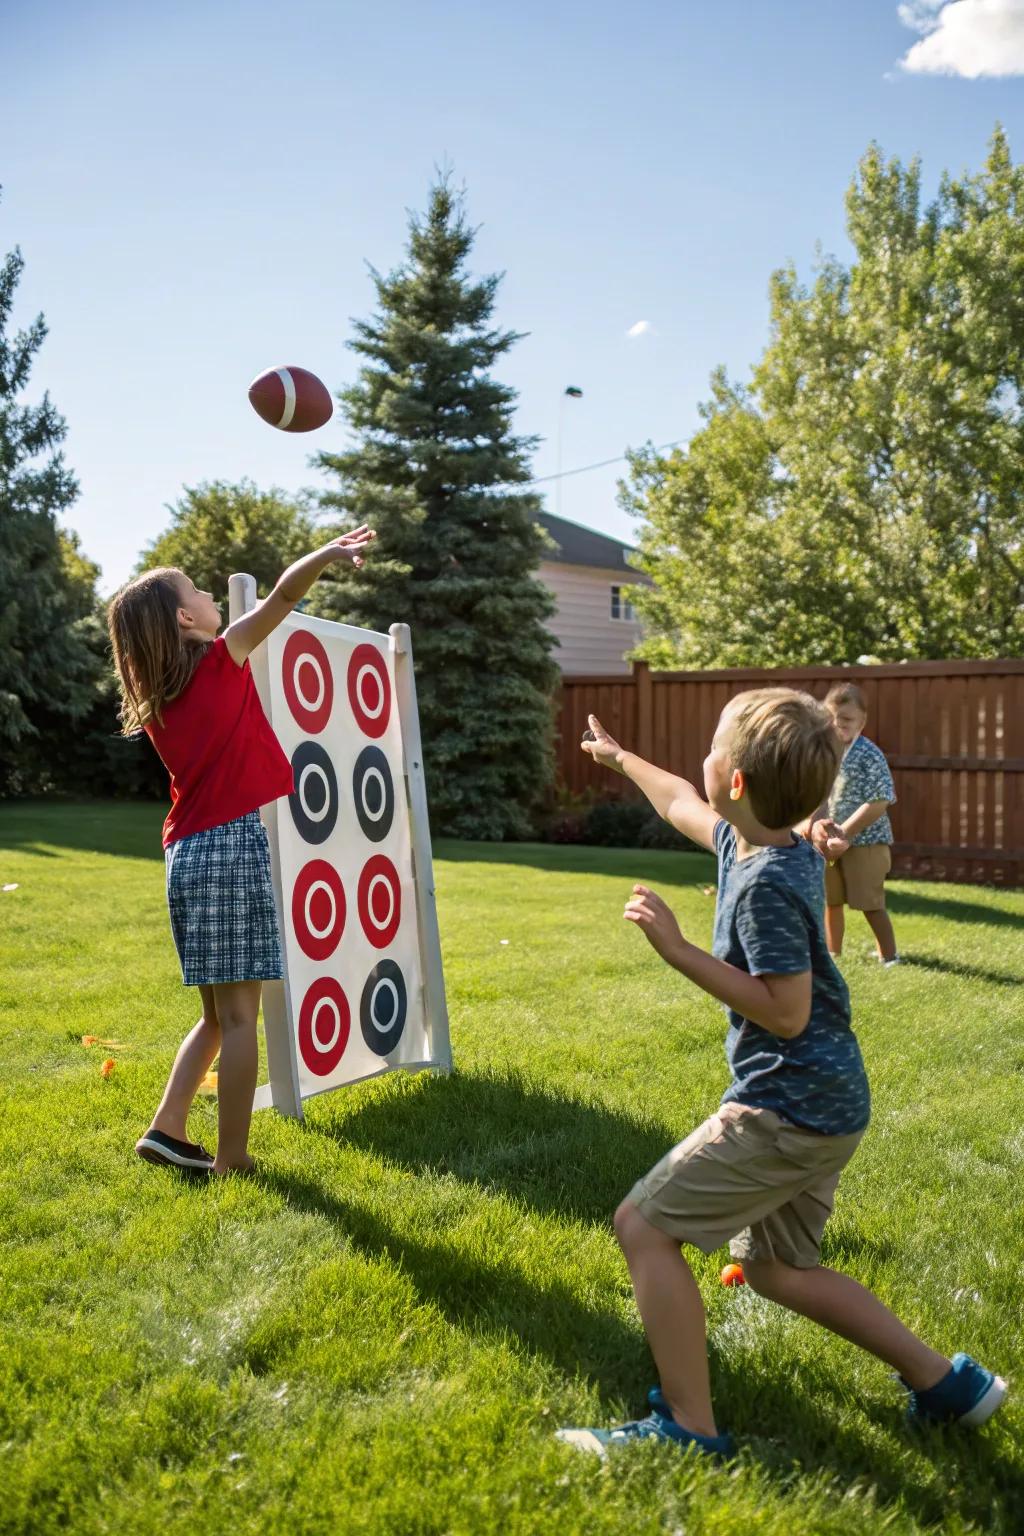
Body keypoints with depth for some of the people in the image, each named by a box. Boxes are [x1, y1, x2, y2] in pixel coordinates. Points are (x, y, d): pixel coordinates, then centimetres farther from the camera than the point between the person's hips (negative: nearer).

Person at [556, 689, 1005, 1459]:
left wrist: (679, 949, -22)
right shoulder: (755, 841, 5)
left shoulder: (765, 883, -22)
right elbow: (682, 805, 25)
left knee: (644, 1223, -2)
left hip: (789, 1107, -10)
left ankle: (690, 1428, 5)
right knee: (775, 1266, 22)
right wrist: (619, 757, 40)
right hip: (826, 1105, 10)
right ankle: (943, 1381, 26)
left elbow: (786, 1013, -23)